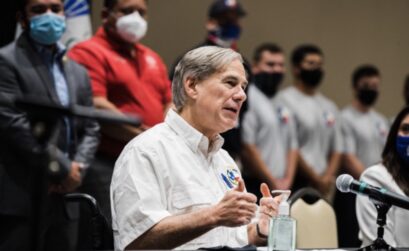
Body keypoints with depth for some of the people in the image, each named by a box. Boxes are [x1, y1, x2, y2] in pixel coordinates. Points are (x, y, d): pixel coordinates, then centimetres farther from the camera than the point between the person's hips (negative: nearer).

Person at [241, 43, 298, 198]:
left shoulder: (282, 107, 19)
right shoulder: (248, 99, -9)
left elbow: (292, 146, 20)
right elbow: (247, 147, -15)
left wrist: (287, 181, 4)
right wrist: (273, 182, -9)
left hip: (282, 189, 8)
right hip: (254, 188, -8)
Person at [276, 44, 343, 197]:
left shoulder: (329, 107, 19)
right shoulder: (286, 100, -6)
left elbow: (336, 149, 18)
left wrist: (327, 178, -2)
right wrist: (316, 179, -9)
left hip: (324, 185, 7)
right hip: (297, 185, -7)